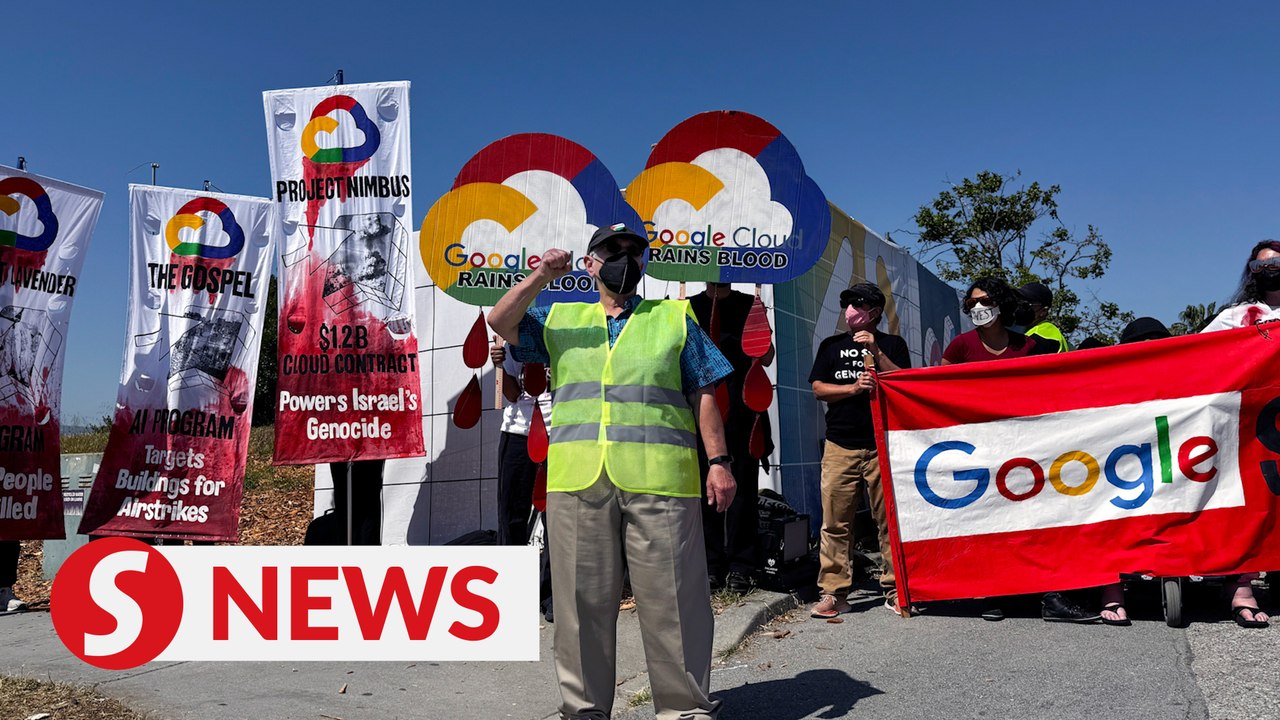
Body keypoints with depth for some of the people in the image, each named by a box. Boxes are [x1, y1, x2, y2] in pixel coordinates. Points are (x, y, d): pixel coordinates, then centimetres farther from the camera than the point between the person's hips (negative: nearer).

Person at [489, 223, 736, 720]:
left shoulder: (675, 318, 16)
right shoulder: (560, 319, 21)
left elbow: (703, 395, 10)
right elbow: (500, 322, 8)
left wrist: (719, 460, 2)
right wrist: (541, 278, -5)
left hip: (659, 478, -1)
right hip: (576, 479, 2)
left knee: (672, 597, 0)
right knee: (583, 598, 6)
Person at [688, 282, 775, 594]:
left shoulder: (750, 305, 13)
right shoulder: (688, 307, 15)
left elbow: (766, 359, 9)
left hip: (742, 412, -1)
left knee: (742, 486, -2)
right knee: (704, 486, 0)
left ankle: (741, 567, 3)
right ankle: (711, 565, 7)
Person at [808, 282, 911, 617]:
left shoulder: (893, 344, 13)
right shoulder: (832, 345, 17)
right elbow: (818, 388, 8)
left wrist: (876, 351, -8)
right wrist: (853, 388, -7)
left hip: (883, 445, -1)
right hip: (840, 446, 1)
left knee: (890, 519, -1)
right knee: (835, 522, -3)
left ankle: (894, 590, 9)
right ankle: (834, 593, 3)